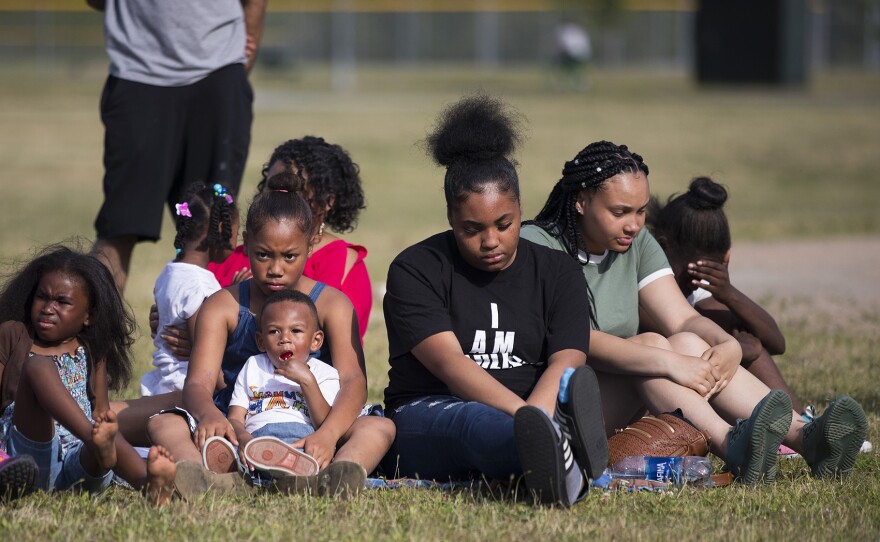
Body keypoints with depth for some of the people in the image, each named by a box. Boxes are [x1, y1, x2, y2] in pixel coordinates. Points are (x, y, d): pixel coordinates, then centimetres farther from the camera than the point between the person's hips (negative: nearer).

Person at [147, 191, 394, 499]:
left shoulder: (331, 305, 3)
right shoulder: (223, 306, 4)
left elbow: (353, 380, -13)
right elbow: (198, 383, -10)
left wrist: (327, 435, -37)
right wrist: (209, 415, -38)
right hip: (239, 435, 1)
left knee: (380, 427, -28)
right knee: (163, 424, -25)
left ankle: (331, 480, -63)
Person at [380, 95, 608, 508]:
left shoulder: (558, 275, 12)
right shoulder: (415, 271, 2)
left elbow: (565, 362, -6)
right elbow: (449, 362, -14)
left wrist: (535, 419, -31)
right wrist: (523, 416, -32)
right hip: (426, 414, -4)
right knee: (478, 423, -41)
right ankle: (568, 468, -77)